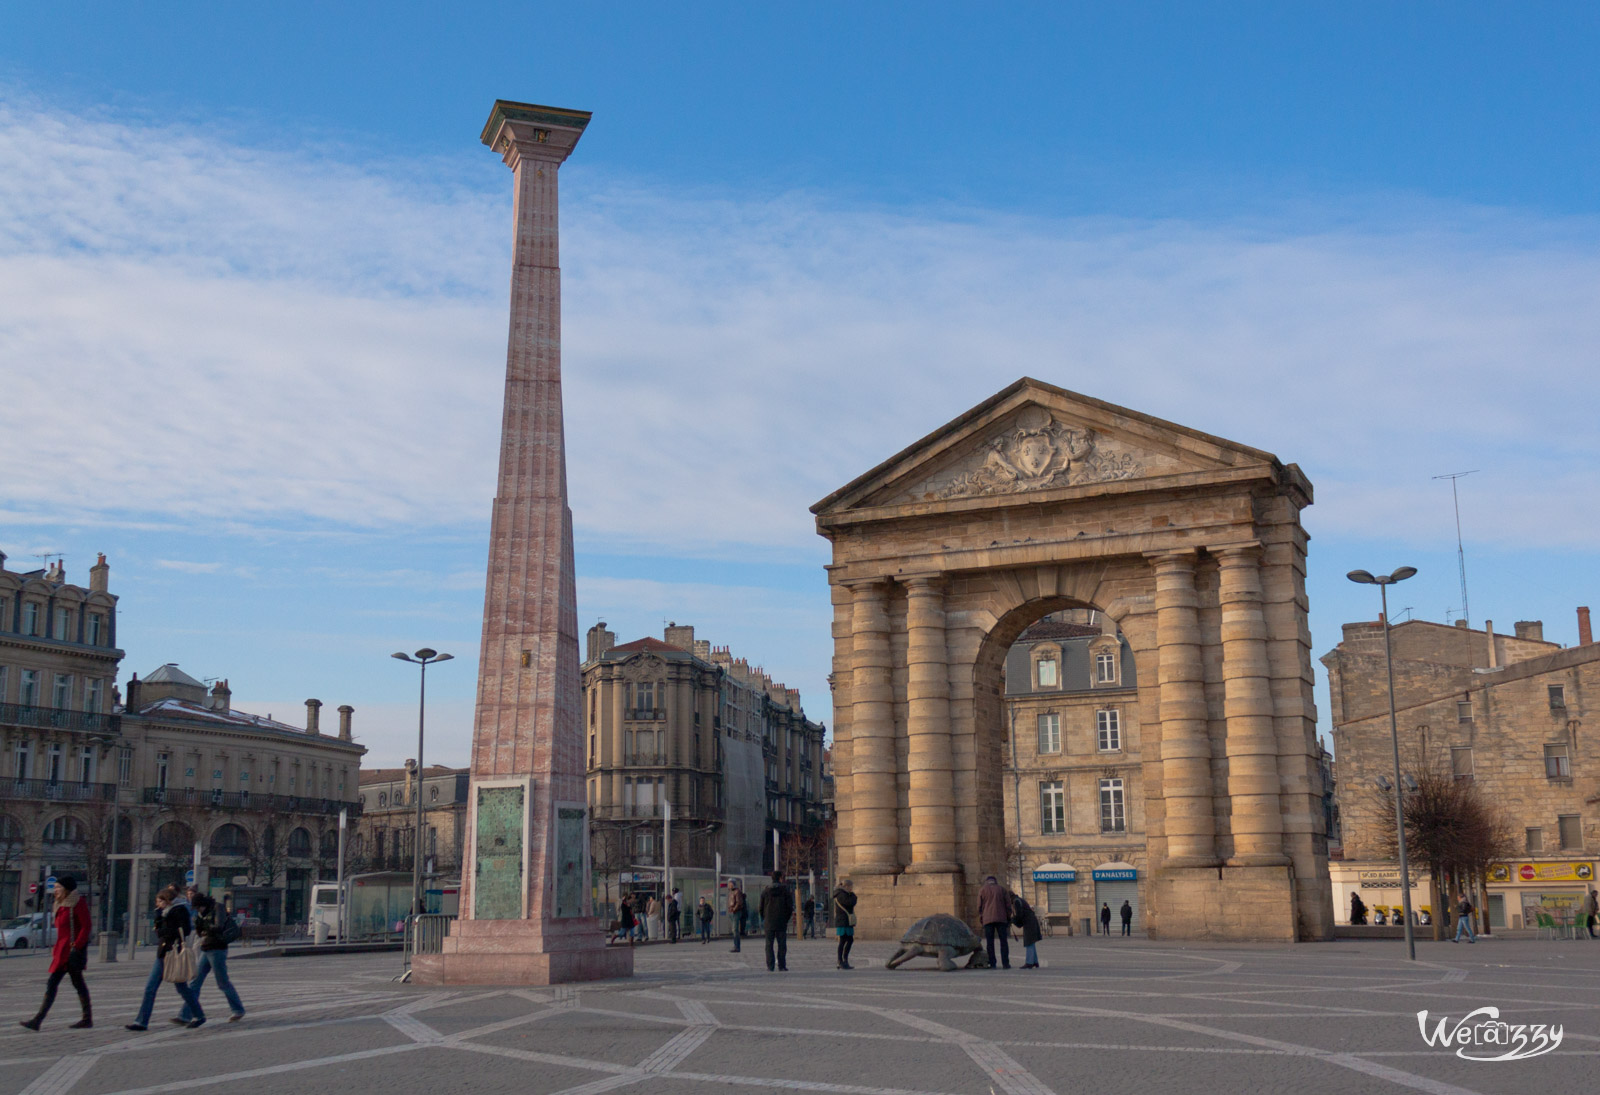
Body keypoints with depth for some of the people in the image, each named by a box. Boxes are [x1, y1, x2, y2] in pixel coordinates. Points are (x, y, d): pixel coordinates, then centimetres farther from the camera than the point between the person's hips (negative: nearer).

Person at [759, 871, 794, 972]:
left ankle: (770, 966, 1)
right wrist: (787, 919, 8)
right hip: (781, 922, -1)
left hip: (769, 923, 1)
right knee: (782, 945, 4)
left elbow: (761, 907, 4)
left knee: (769, 945, 5)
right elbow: (790, 906, -3)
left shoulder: (765, 891, 3)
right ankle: (781, 966, 1)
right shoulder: (785, 890, -3)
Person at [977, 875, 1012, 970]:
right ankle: (1005, 963, -4)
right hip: (1001, 919, 0)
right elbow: (1008, 904, 6)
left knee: (990, 942, 2)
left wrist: (980, 918, 16)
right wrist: (1009, 917, 14)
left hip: (988, 919, 0)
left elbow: (979, 907, 6)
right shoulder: (1002, 889, 9)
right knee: (1003, 941, 3)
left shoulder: (982, 891, 8)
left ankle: (992, 964, -2)